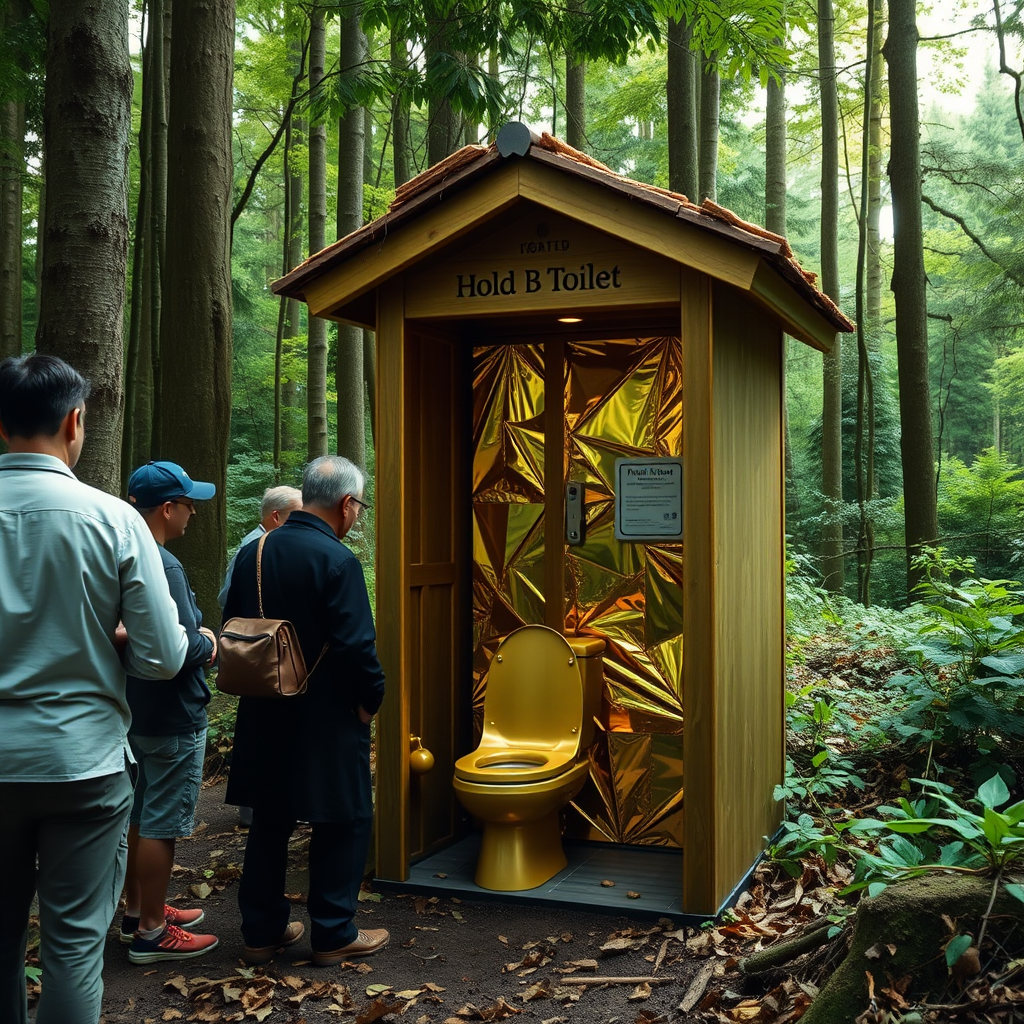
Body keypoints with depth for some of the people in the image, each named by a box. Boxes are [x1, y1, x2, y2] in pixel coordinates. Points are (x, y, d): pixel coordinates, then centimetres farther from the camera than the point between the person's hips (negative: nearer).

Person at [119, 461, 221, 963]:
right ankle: (151, 932, 13)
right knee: (161, 823, 2)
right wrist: (209, 644, -6)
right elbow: (185, 647, -27)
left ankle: (137, 910, 34)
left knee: (140, 815, 20)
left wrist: (197, 639, 6)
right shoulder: (162, 566, -24)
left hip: (136, 709, 10)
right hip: (172, 715, -10)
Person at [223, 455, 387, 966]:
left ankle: (262, 930, 25)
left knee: (269, 820, 16)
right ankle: (333, 934, 15)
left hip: (264, 713, 7)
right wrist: (371, 699, -5)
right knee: (344, 820, 8)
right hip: (326, 716, -6)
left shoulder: (252, 553, 4)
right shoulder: (337, 560, -17)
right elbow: (356, 645, -20)